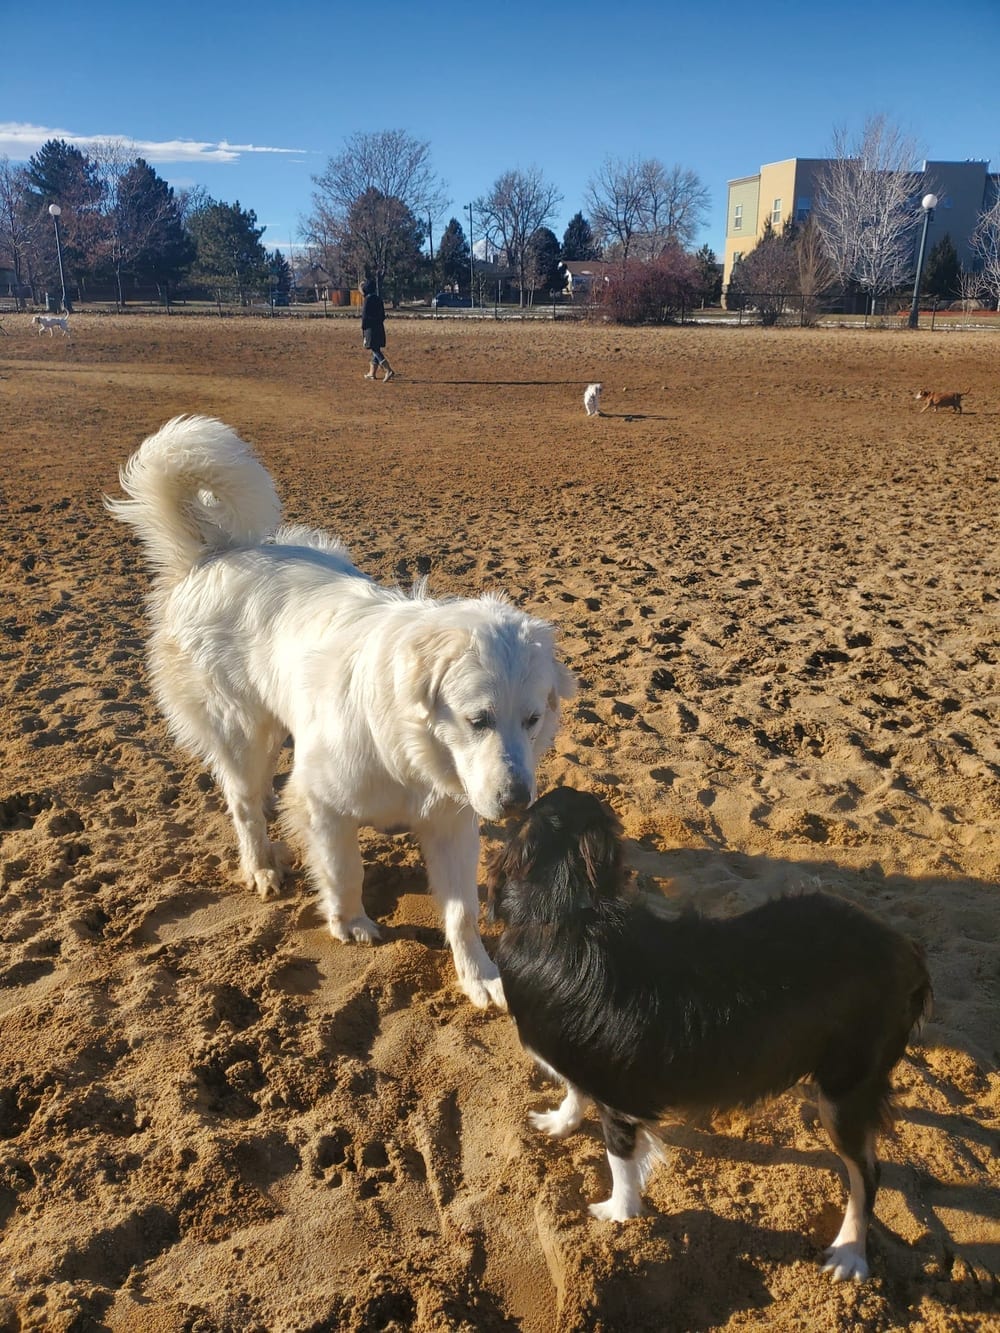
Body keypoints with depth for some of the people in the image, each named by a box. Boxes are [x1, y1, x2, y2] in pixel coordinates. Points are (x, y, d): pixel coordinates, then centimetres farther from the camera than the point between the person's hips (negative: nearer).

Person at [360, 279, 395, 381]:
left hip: (370, 328, -8)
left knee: (375, 351, -9)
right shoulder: (378, 299, 13)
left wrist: (362, 328, -6)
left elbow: (364, 315, -13)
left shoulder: (367, 299, -11)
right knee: (376, 350, 12)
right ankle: (372, 373, 19)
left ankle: (389, 371, -21)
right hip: (380, 328, 8)